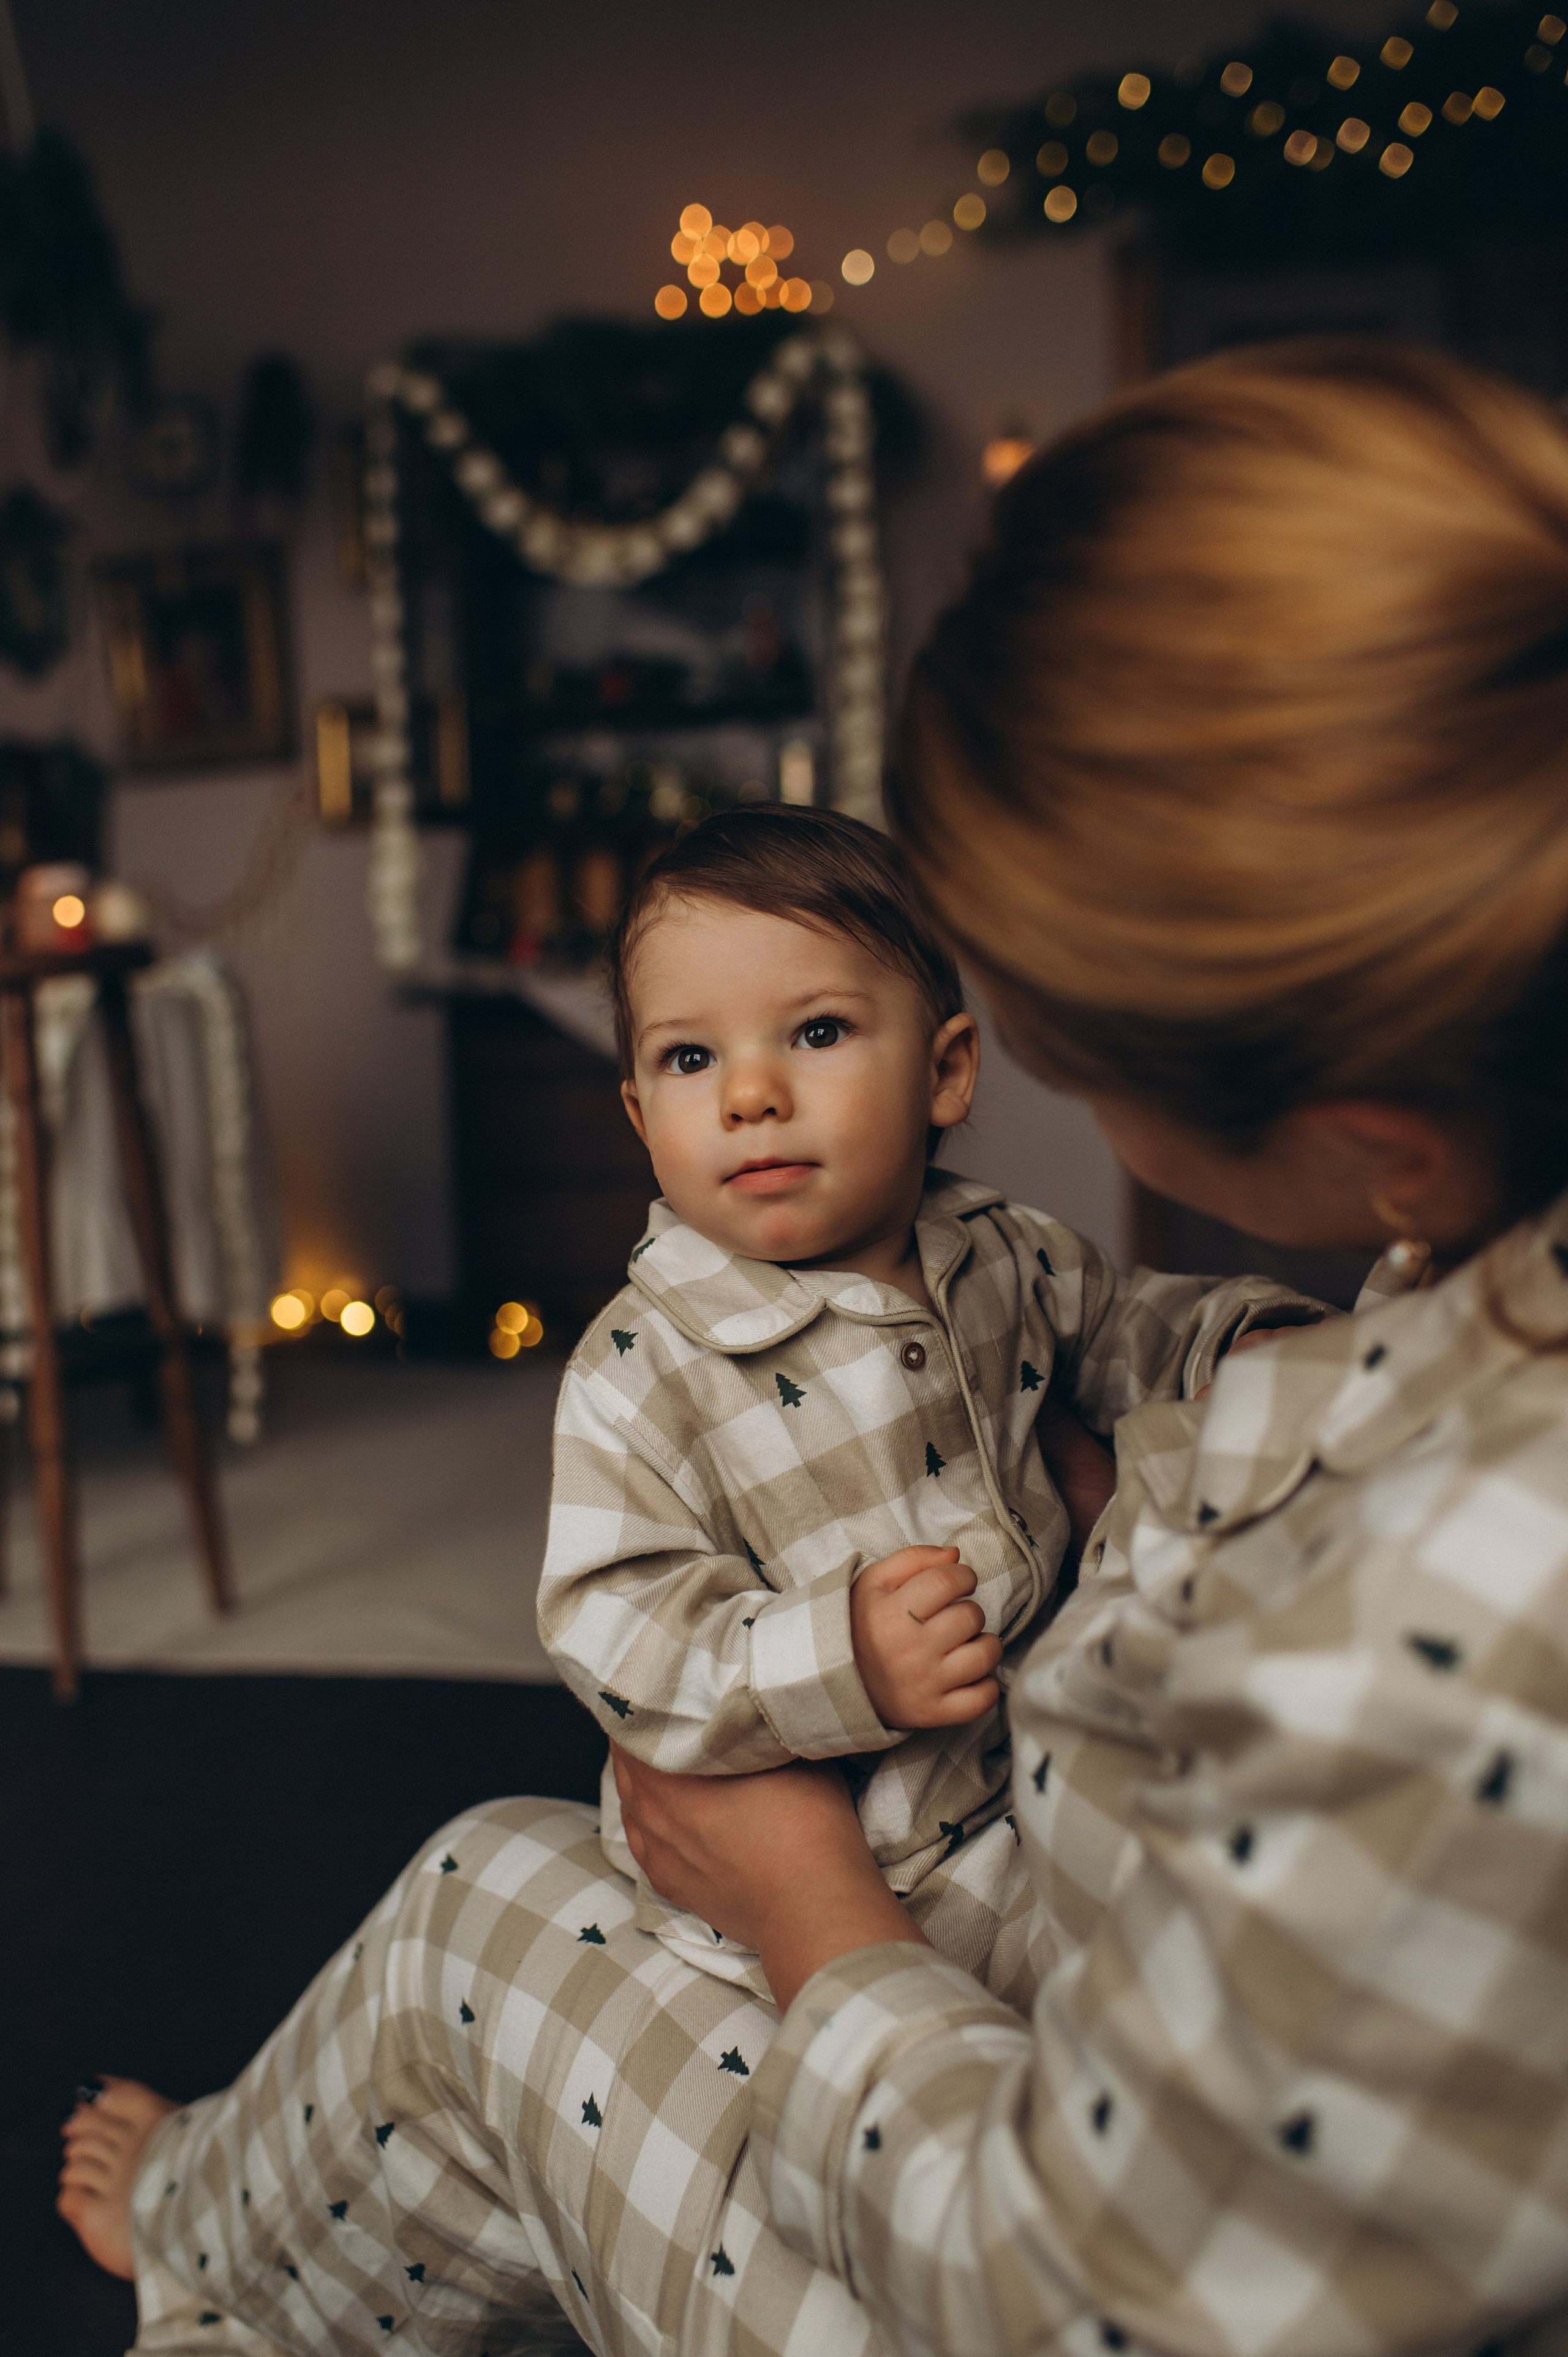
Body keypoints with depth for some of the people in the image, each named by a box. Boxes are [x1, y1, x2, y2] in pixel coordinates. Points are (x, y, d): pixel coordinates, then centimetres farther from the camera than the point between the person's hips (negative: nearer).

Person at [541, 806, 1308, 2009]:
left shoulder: (1005, 1256, 0)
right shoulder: (643, 1371, -19)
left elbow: (1119, 1322, 20)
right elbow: (613, 1627, -22)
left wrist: (1245, 1348, 0)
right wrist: (832, 1663, -36)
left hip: (1038, 1756, 6)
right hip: (825, 1852, -6)